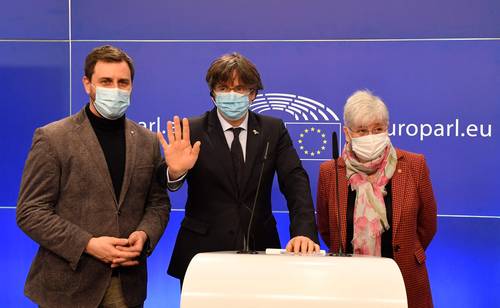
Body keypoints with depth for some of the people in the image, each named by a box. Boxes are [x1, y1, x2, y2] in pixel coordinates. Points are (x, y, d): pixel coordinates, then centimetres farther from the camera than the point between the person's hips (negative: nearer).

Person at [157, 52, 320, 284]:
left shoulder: (273, 130, 2)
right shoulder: (192, 130, -5)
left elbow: (295, 181, -7)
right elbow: (164, 183, -16)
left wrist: (304, 232, -23)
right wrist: (175, 172, -41)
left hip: (261, 249, 2)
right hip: (203, 251, -2)